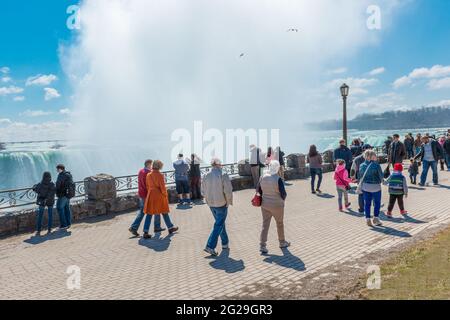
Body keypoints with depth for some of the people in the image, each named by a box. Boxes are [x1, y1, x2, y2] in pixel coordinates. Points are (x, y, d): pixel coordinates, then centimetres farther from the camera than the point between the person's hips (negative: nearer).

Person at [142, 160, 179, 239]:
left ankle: (146, 232, -1)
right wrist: (165, 195, 0)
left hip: (150, 196, 4)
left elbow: (147, 186, 9)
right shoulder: (160, 175, -13)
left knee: (149, 213, 4)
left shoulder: (148, 175, 3)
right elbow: (162, 187, -13)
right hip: (159, 196, -4)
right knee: (164, 212, 11)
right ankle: (170, 228, 26)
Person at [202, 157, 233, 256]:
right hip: (221, 204, -6)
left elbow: (204, 192, 5)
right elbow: (228, 191, -17)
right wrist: (229, 202, -3)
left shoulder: (206, 176, 0)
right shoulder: (223, 175, -15)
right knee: (218, 225, 3)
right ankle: (210, 246, -2)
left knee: (220, 223, 21)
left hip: (211, 204, 6)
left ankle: (225, 243, 32)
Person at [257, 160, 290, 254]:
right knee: (280, 224, 17)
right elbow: (283, 193, -18)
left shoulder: (262, 177, -5)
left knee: (265, 224, 9)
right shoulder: (278, 179, -21)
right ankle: (282, 242, 35)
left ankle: (262, 246, 6)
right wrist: (283, 199, 3)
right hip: (277, 205, -4)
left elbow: (259, 191, 4)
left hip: (265, 204, 4)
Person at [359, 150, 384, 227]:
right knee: (377, 203, 13)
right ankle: (376, 219, 17)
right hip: (375, 186, -3)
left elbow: (361, 176, 4)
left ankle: (368, 219, 11)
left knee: (367, 203, 10)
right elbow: (381, 176, -6)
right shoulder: (376, 165, -13)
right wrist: (380, 181, 14)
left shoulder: (362, 165, -1)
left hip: (365, 186, 4)